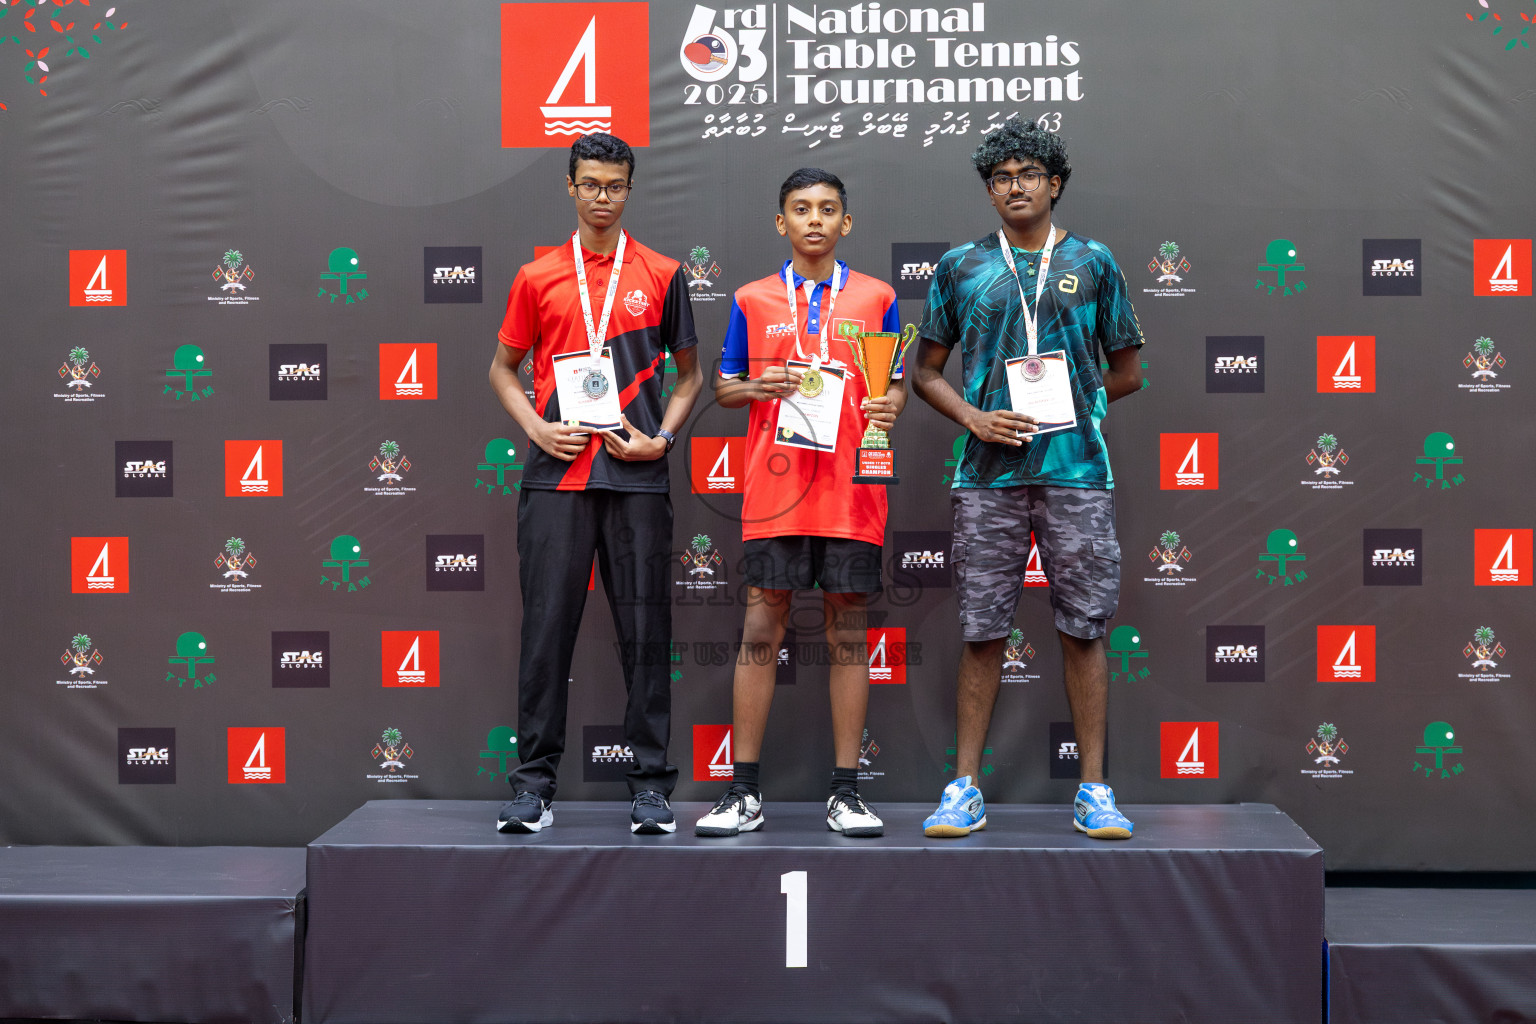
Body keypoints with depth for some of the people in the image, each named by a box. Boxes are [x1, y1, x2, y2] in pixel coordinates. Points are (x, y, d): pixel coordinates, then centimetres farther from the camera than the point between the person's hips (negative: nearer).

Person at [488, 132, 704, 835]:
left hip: (637, 475, 0)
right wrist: (538, 428, -2)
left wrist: (660, 439, -2)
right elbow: (504, 369, 16)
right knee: (547, 627, 1)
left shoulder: (662, 276, 9)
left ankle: (651, 785, 10)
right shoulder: (537, 278, 10)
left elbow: (689, 374, 14)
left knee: (645, 631, 2)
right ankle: (535, 783, 10)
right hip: (556, 475, 0)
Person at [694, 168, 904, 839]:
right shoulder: (752, 300, 11)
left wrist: (889, 407, -9)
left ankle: (846, 793, 10)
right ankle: (744, 793, 6)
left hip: (851, 490, 0)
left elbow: (895, 385, 14)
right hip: (774, 489, 0)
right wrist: (758, 386, -7)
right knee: (762, 627, -1)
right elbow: (723, 388, 14)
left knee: (847, 631, 3)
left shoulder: (876, 298, 10)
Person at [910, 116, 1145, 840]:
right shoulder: (961, 267, 11)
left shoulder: (1091, 262, 11)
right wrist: (975, 418, -4)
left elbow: (1126, 371, 15)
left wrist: (1064, 403, 2)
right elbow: (926, 372, 13)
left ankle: (1093, 788, 10)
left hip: (1077, 469, 0)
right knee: (981, 631, 2)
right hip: (988, 474, 0)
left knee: (1083, 627, 2)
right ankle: (965, 787, 10)